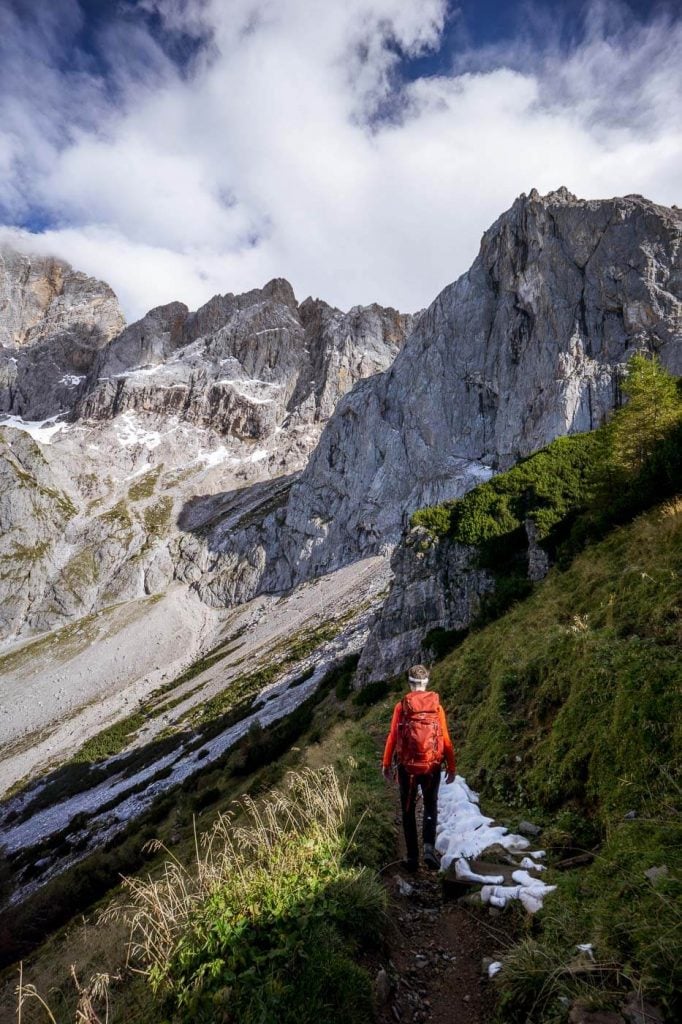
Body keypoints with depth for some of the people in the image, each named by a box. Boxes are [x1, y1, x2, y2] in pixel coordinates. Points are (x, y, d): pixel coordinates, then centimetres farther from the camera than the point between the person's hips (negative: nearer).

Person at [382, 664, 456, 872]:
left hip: (407, 766, -1)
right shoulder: (437, 706, -4)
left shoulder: (401, 706, -7)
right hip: (432, 767, 1)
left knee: (408, 811, 14)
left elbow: (392, 736, -6)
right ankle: (429, 847, -1)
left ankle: (412, 857, 17)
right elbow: (446, 739, -3)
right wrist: (451, 767, 7)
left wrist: (386, 764, 5)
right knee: (431, 807, 18)